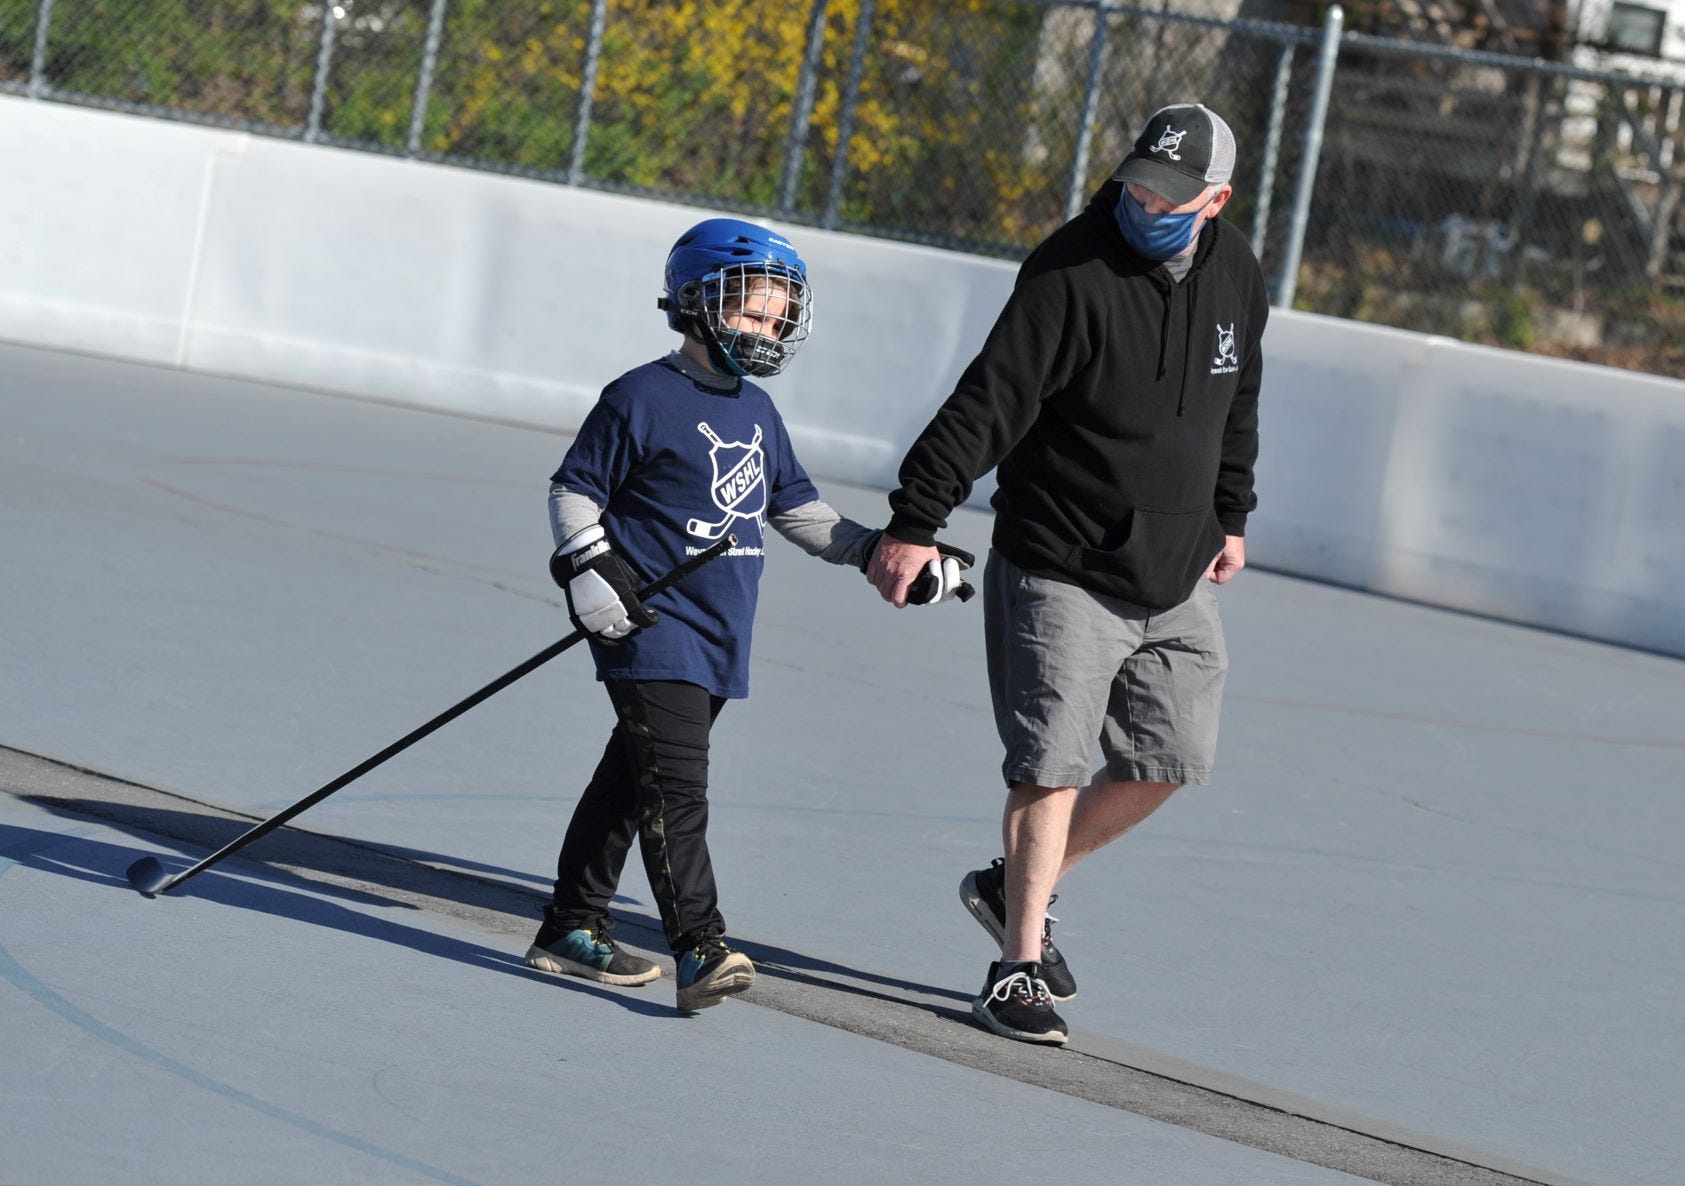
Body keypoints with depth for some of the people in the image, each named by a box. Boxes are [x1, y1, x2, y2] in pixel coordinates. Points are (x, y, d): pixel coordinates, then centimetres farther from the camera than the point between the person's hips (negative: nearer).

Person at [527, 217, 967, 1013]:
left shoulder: (756, 413, 15)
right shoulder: (643, 399, -9)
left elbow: (796, 508, 23)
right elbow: (573, 490, -5)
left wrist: (880, 551, 14)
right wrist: (588, 569, -18)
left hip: (719, 642, 8)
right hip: (652, 627, -8)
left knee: (631, 780, 13)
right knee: (675, 784, -15)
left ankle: (572, 929, 20)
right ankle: (701, 950, -22)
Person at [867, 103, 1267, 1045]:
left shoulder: (1237, 278, 2)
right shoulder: (1072, 276, -19)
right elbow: (987, 404, -23)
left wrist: (1230, 515, 24)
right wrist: (916, 522, -28)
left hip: (1175, 579, 6)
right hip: (1060, 572, -6)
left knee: (1170, 760, 8)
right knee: (1053, 766, -9)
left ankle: (1014, 890, 26)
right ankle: (1018, 967, 1)